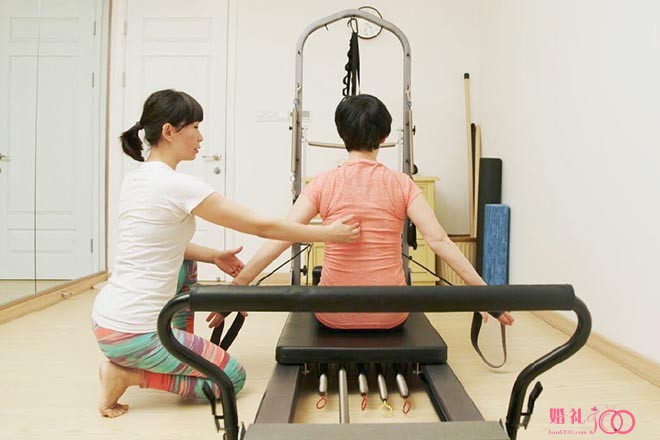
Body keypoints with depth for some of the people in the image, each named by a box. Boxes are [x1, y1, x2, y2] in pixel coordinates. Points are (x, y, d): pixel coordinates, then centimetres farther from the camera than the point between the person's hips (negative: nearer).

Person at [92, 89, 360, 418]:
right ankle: (128, 374, -2)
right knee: (232, 378, 5)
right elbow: (261, 226, -16)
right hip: (131, 332, -9)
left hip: (105, 317, 9)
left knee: (186, 264, 27)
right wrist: (328, 233, -7)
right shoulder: (176, 185, -20)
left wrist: (212, 256, 12)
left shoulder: (134, 178, 7)